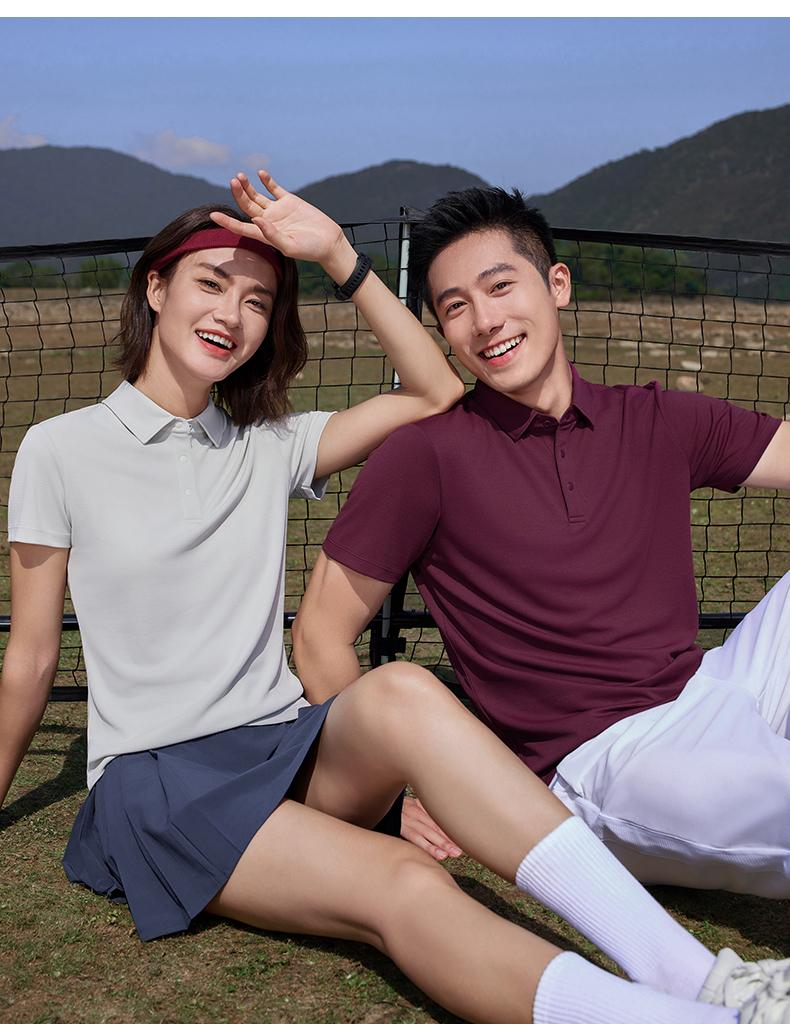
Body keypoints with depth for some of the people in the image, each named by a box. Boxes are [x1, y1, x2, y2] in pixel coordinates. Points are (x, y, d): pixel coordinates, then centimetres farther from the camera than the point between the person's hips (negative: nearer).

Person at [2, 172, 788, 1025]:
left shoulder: (268, 448, 12)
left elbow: (438, 396, 4)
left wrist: (338, 256, -1)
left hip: (283, 750, 4)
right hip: (152, 780, -3)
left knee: (401, 693, -35)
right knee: (404, 885, -33)